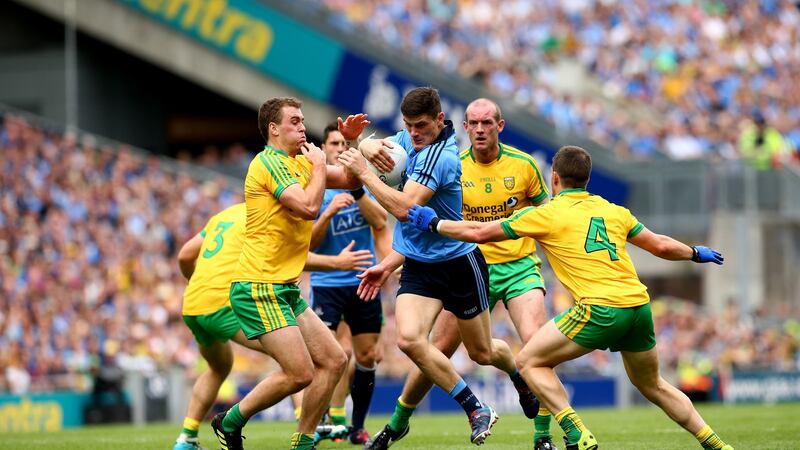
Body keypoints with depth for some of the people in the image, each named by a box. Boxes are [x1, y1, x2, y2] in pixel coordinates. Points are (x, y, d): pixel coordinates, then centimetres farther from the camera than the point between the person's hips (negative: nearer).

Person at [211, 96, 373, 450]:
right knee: (300, 373, -16)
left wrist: (352, 143, 8)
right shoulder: (270, 162, -12)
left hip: (285, 289, 10)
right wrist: (319, 165, -10)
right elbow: (308, 207, -23)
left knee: (334, 360, 6)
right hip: (258, 288, -10)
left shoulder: (299, 163, 17)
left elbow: (350, 180, 23)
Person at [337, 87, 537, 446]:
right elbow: (368, 145, 16)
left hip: (458, 264, -6)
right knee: (409, 339, -20)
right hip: (417, 265, 6)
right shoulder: (408, 139, 0)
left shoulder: (440, 155, -24)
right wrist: (368, 146, -9)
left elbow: (404, 209, -30)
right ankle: (475, 409, -7)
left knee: (482, 353, 10)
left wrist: (364, 173, -27)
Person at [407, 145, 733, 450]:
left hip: (601, 310, -6)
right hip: (639, 305, 6)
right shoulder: (614, 211, 17)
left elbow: (479, 232, 6)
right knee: (653, 386, 26)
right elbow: (660, 245, 22)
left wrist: (434, 223, 21)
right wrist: (697, 253, 41)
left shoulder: (548, 214, 3)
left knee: (529, 362, 6)